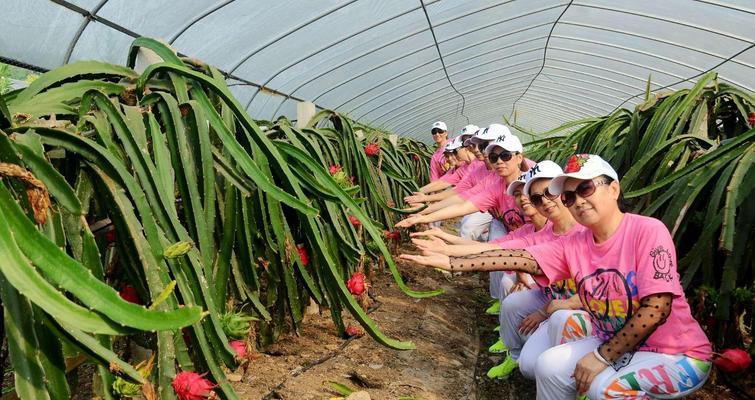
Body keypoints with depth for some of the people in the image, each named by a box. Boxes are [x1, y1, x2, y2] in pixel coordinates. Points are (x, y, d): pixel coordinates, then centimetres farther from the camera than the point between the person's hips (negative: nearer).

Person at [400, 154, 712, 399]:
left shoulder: (648, 231, -21)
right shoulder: (573, 245, -4)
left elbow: (656, 308, -25)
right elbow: (520, 259, -12)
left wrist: (602, 357, -22)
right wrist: (450, 262, -20)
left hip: (678, 354, -6)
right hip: (614, 345, 6)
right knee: (549, 366, -7)